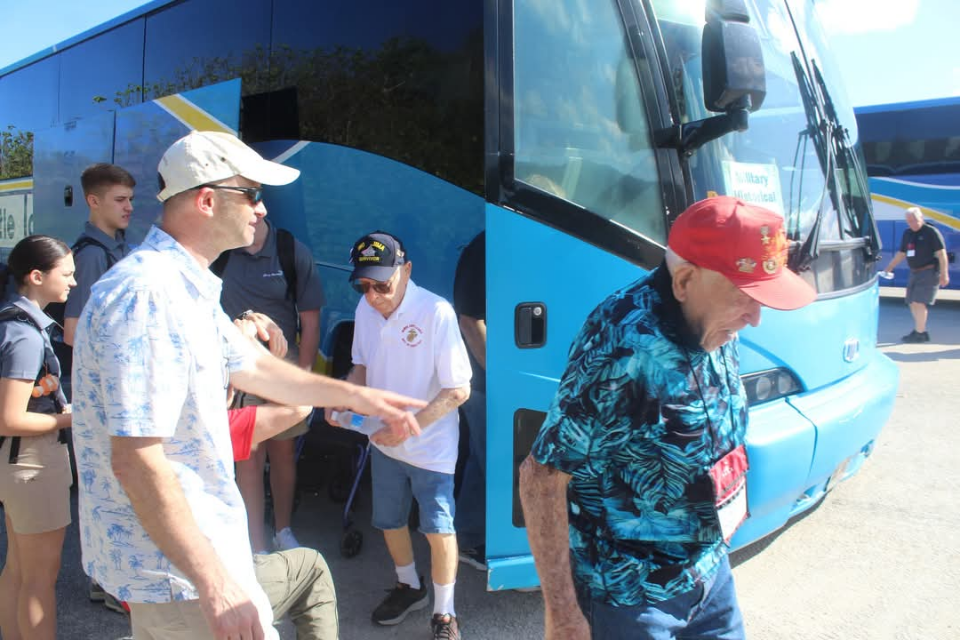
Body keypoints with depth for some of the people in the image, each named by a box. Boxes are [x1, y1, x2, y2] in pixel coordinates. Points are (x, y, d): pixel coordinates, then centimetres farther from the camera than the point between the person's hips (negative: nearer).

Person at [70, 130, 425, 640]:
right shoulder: (149, 296, -25)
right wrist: (215, 583, -26)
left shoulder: (184, 288, 10)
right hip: (177, 570, -10)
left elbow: (252, 368, 18)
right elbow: (136, 460, -29)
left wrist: (356, 397, 19)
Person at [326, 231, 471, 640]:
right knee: (389, 521, 21)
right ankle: (409, 587, 48)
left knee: (438, 529, 6)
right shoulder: (366, 309, -8)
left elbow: (459, 390, -22)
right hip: (383, 442, 6)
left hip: (431, 447, -6)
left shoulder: (435, 312, -25)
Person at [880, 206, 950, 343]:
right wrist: (888, 268, 17)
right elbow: (901, 253, 20)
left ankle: (920, 333, -6)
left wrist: (944, 274, -16)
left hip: (929, 271, -8)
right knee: (912, 302, 11)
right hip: (914, 272, 8)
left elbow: (941, 253, -12)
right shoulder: (907, 233, 11)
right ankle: (920, 330, 23)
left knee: (919, 302, -13)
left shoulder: (931, 232, -10)